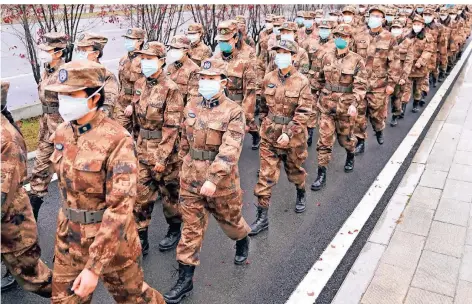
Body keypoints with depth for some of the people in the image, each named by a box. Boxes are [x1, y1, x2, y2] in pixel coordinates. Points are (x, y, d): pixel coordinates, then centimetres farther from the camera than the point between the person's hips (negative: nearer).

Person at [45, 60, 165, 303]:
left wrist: (94, 267, -28)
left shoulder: (117, 140, -25)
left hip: (111, 236, -6)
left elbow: (120, 206, -28)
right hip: (69, 235, 6)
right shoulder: (62, 133, -2)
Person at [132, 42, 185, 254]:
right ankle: (141, 239, 20)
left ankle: (175, 230, 34)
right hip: (143, 149, 6)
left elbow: (171, 127, -18)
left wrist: (162, 157, -19)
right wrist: (139, 145, 17)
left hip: (165, 151, -6)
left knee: (170, 193, 12)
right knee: (141, 195, 8)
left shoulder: (171, 89, -16)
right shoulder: (139, 84, 5)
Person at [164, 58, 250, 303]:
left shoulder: (234, 112, -15)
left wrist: (213, 179, -33)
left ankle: (242, 241, 53)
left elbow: (229, 150, -25)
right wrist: (185, 165, 21)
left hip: (221, 179, -3)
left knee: (229, 219, 19)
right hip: (191, 177, 4)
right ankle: (185, 278, 17)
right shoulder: (191, 106, 2)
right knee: (192, 227, 8)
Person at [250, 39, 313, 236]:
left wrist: (288, 133, -21)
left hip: (293, 135, -2)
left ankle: (301, 194, 51)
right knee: (266, 175, 1)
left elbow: (303, 112, -15)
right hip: (269, 134, 3)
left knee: (294, 169, 19)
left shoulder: (302, 82, -11)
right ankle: (262, 217, 7)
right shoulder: (268, 79, 0)